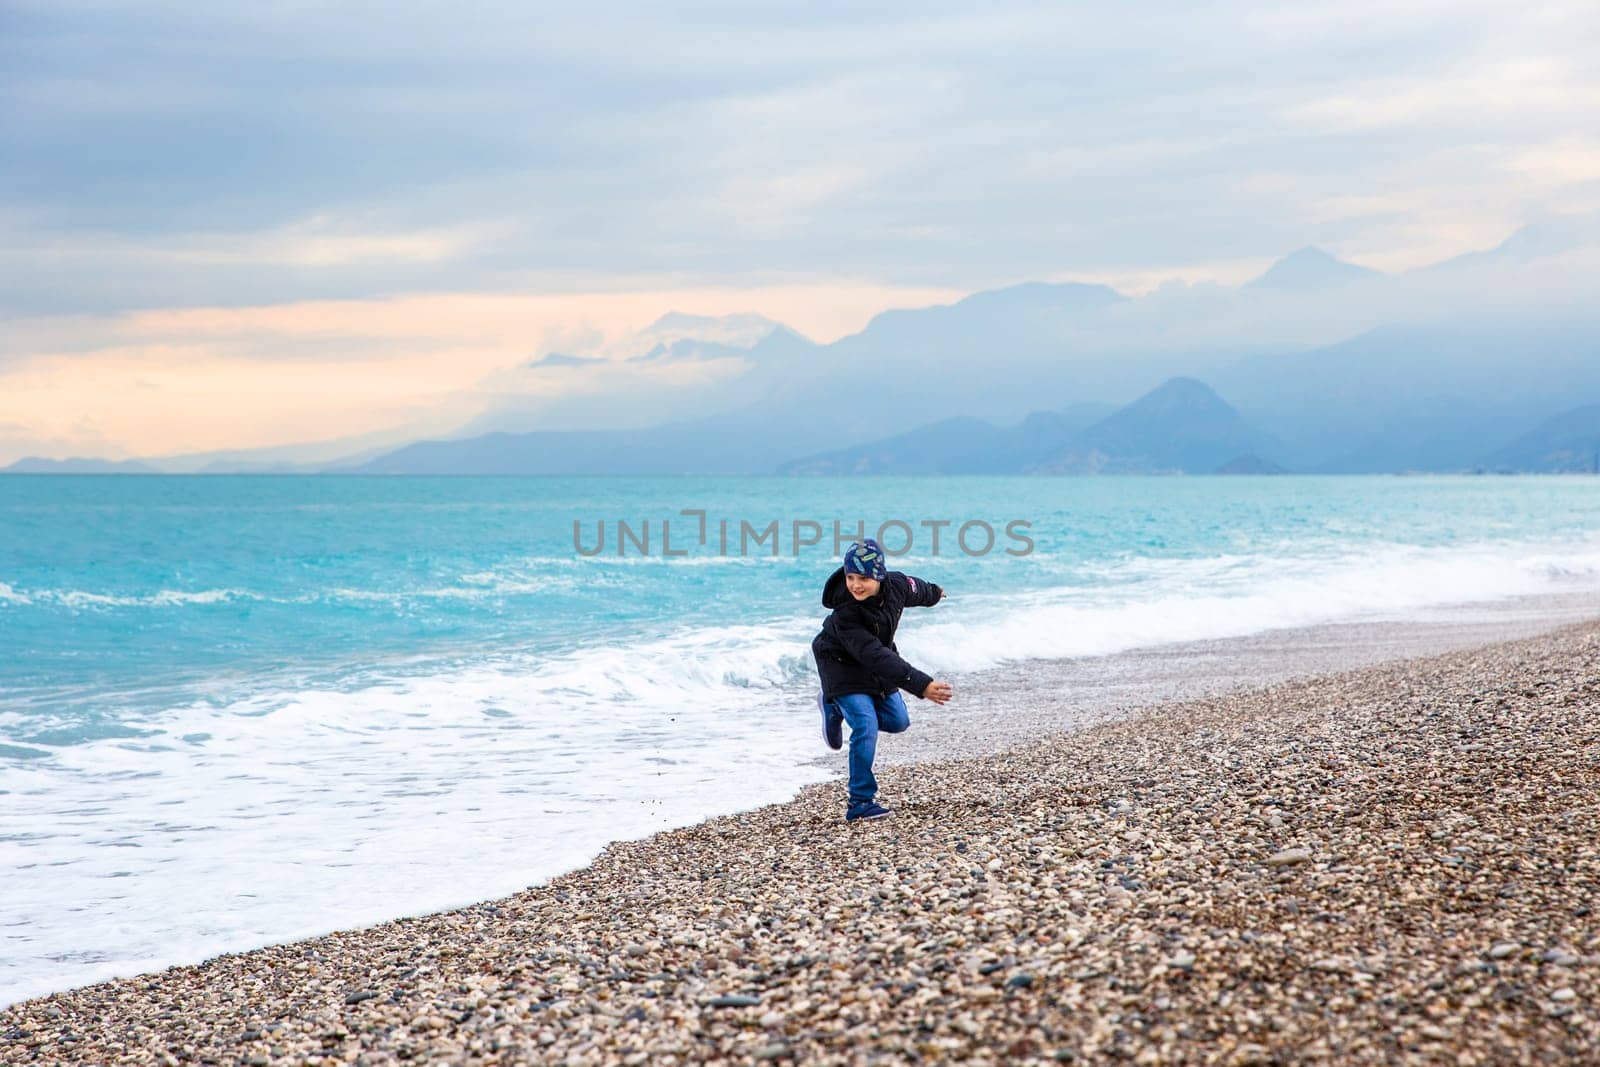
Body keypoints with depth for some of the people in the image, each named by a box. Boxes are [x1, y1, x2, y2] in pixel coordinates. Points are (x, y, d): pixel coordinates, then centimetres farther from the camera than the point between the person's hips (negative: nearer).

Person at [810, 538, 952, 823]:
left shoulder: (895, 584, -22)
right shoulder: (845, 614, -38)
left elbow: (915, 589, 4)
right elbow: (876, 657, -43)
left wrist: (934, 593, 29)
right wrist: (921, 685, -50)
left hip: (878, 665, 7)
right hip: (843, 665, -7)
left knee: (897, 721, 15)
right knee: (866, 727, -20)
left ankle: (834, 706, 37)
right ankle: (860, 804, -13)